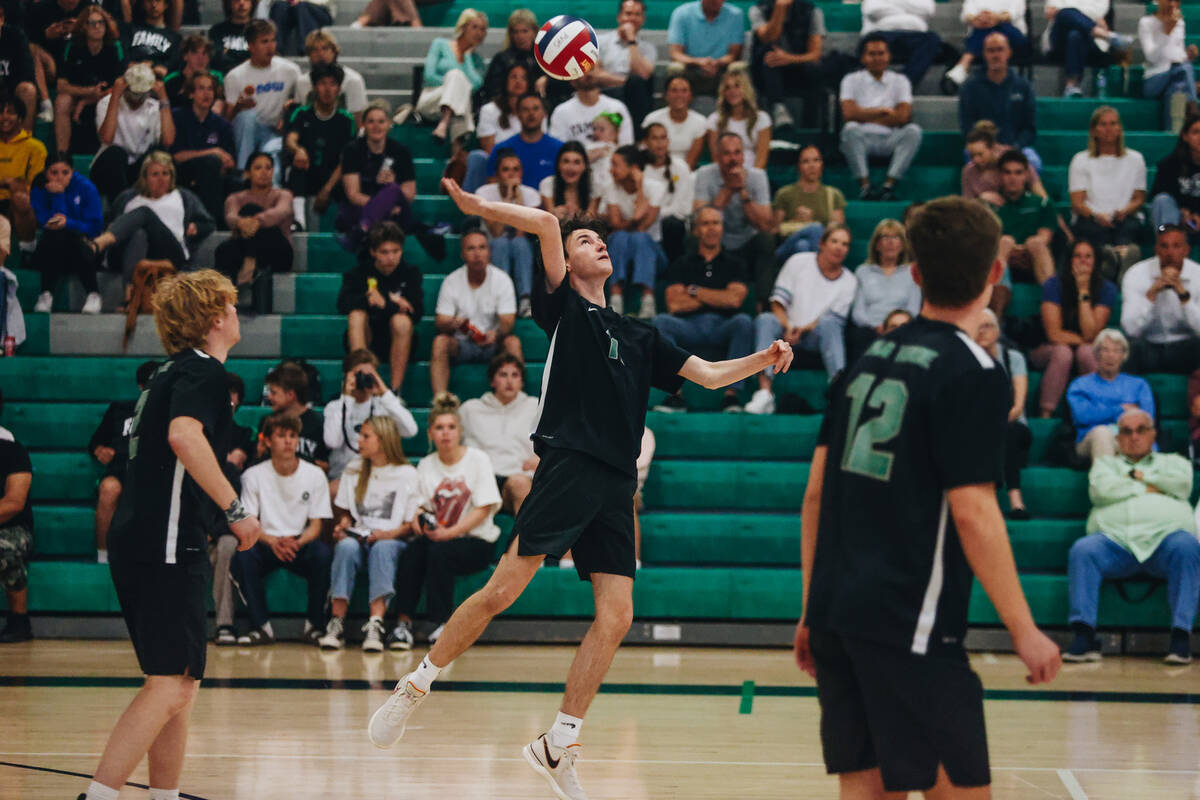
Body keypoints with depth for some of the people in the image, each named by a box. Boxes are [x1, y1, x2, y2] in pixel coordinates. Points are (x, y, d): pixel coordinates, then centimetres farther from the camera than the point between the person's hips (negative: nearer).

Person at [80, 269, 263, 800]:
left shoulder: (176, 373, 20)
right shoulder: (202, 371, -8)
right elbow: (184, 437, -28)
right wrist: (234, 508, -26)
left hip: (139, 543, 10)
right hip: (168, 545, -10)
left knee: (181, 684, 14)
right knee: (171, 684, -13)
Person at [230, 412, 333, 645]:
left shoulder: (314, 475, 3)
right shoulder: (254, 476, 1)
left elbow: (316, 525, 0)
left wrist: (297, 543, -23)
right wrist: (272, 541, -24)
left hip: (301, 545, 0)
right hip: (266, 543, 0)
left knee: (323, 554, -33)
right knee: (243, 557, -34)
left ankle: (314, 624, -17)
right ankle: (261, 626, -21)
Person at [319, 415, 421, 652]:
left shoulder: (407, 474, 4)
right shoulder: (353, 470, 19)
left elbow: (413, 523, -1)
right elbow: (343, 511, 21)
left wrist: (390, 533, -19)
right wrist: (343, 525, -2)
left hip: (393, 541, -3)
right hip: (358, 537, 3)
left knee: (382, 548, -38)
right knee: (346, 546, -33)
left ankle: (375, 625, -51)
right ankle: (337, 623, -40)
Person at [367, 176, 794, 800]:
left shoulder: (638, 336, 25)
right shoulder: (563, 306, 9)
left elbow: (706, 374, 23)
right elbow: (546, 224, -4)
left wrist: (763, 360, 9)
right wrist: (475, 207, -9)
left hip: (616, 486, 6)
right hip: (568, 466, -6)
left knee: (616, 616, -3)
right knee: (504, 589, -14)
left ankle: (557, 745, 6)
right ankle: (414, 688, 2)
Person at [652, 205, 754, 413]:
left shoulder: (734, 264, 18)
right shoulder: (681, 265, 19)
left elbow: (735, 300, 0)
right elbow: (674, 304, 2)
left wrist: (695, 291, 4)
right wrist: (717, 298, 4)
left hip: (722, 328, -1)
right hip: (689, 328, 1)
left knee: (744, 322, -33)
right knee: (661, 321, -29)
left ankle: (731, 394, -36)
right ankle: (674, 394, -34)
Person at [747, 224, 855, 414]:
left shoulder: (849, 281, 8)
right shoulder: (799, 262, 7)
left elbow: (835, 318, -2)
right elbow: (778, 302, 2)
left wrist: (804, 329, -17)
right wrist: (787, 328, -16)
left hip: (815, 335, 0)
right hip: (787, 331, 0)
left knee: (829, 324, -34)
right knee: (765, 319, -31)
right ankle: (764, 393, -46)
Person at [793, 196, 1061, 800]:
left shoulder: (871, 359, 12)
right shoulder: (974, 375, -9)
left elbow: (816, 493, 13)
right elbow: (972, 512, -15)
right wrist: (1024, 631, -10)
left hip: (838, 613, 7)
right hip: (911, 627, -7)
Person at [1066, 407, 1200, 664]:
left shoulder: (1172, 462, 31)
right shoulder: (1106, 463, 31)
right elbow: (1101, 490, 7)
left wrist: (1139, 475, 12)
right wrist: (1147, 489, 11)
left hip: (1164, 537, 0)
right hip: (1115, 540, 1)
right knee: (1082, 550, -31)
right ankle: (1084, 637, -38)